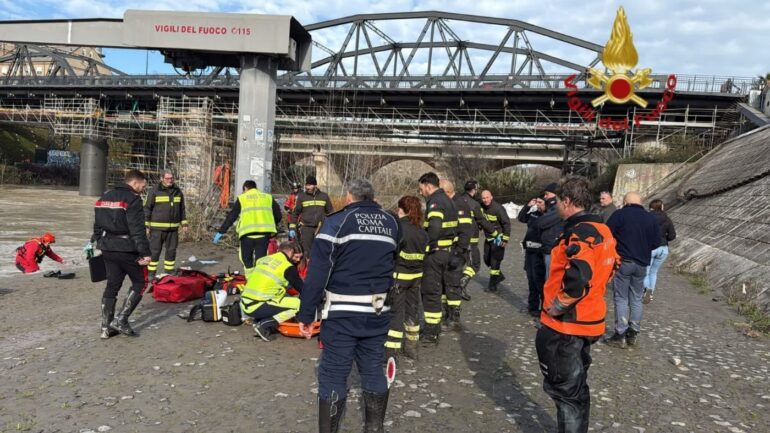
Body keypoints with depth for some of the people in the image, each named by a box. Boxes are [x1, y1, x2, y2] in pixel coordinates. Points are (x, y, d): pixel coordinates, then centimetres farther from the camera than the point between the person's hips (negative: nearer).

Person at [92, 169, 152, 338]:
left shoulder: (104, 197, 14)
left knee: (112, 285, 14)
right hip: (126, 250, -8)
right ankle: (121, 320, 1)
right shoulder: (133, 199, -13)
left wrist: (99, 243, 26)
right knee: (140, 282, 7)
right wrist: (145, 253, -18)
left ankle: (106, 327, 16)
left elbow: (98, 226, 20)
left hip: (107, 248, 8)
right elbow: (137, 230, -19)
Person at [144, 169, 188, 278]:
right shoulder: (154, 191, -3)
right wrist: (146, 225, -6)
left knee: (171, 250, 9)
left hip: (173, 227, 4)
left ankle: (169, 271, 21)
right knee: (154, 250, -1)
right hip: (157, 227, -4)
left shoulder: (178, 191, 10)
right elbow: (147, 208, -2)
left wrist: (184, 223, 14)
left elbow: (182, 209, 18)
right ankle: (151, 273, 7)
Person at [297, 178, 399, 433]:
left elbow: (317, 273, -11)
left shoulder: (337, 222, -8)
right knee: (373, 371, 16)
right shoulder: (391, 223, 9)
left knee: (333, 375, 4)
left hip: (343, 313, -5)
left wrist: (306, 315, -7)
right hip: (378, 312, 5)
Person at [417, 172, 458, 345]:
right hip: (446, 250, 10)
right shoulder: (446, 200, 15)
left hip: (435, 252, -10)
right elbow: (452, 227, 19)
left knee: (430, 291, -2)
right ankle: (434, 326, 33)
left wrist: (426, 246, -21)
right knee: (437, 289, 20)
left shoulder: (435, 202, -17)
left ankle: (431, 334, 4)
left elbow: (434, 228, -31)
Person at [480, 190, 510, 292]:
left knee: (495, 261, -5)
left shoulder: (498, 208, -20)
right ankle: (499, 276, 34)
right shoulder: (481, 207, 0)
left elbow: (507, 223, -18)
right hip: (488, 238, 8)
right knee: (487, 260, 14)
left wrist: (505, 240, -18)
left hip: (498, 238, -7)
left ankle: (492, 285, 4)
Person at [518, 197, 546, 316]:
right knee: (531, 279, 16)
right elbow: (521, 218, 22)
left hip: (540, 252, -8)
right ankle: (532, 305, 28)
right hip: (529, 250, 8)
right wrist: (528, 206, 11)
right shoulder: (534, 213, 11)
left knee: (539, 280, -6)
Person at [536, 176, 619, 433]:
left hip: (566, 324, -9)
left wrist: (554, 308, -20)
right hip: (588, 321, 9)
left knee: (563, 388, 2)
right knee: (576, 385, 21)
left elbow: (577, 280, -33)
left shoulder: (579, 233, -21)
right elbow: (610, 267, 19)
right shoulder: (601, 230, 8)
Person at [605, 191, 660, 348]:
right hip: (642, 263, 4)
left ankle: (620, 335, 1)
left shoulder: (619, 214, -8)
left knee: (621, 298, 2)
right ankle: (633, 334, 17)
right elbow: (656, 242, 8)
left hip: (622, 262, -4)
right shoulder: (651, 218, 6)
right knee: (636, 299, 12)